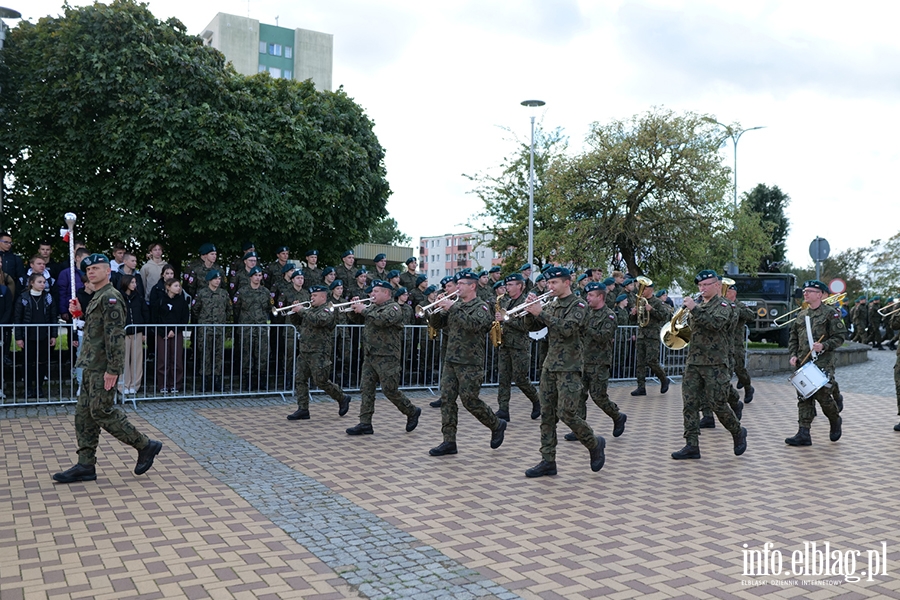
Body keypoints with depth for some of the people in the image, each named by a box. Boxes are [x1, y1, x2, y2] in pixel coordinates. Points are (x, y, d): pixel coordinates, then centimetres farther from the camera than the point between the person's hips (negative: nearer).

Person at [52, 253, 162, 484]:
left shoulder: (110, 297, -14)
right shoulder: (98, 297, 18)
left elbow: (115, 334, -20)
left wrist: (112, 369, -24)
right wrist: (80, 313, 12)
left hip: (103, 367, -10)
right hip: (93, 367, 10)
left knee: (102, 411, -8)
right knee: (84, 413, 9)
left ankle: (146, 446, 3)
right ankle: (86, 466, 14)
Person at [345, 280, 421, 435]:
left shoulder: (393, 308, -9)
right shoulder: (373, 307, 16)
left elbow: (383, 320, -28)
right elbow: (359, 319, 21)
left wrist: (364, 310, -20)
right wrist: (355, 309, 1)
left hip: (387, 358, -8)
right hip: (369, 357, 8)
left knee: (390, 390, -4)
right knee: (366, 389, 4)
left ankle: (412, 412, 16)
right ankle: (365, 424, 7)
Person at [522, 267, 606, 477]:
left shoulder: (578, 305, -8)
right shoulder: (551, 305, 13)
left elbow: (567, 328, -24)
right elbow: (533, 326, 10)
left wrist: (541, 313, -25)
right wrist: (530, 311, -9)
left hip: (569, 367, -7)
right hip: (550, 365, 7)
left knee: (566, 413, -10)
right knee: (547, 414, 5)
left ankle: (595, 444, 14)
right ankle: (548, 461, 10)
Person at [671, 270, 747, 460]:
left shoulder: (722, 305, -3)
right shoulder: (698, 304, 16)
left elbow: (716, 323, -24)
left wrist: (694, 309, -26)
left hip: (715, 364, -6)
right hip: (693, 362, 6)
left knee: (718, 404, -2)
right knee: (689, 404, 0)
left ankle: (738, 432, 25)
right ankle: (692, 446, 4)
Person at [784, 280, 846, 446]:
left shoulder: (830, 313, -2)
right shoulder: (801, 314, 13)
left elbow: (840, 336, -5)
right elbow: (793, 338, 18)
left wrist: (824, 346, -19)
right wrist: (793, 355, 5)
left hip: (823, 363, -5)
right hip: (803, 363, 5)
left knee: (822, 396, -3)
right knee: (804, 398, 2)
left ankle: (835, 421, 27)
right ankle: (804, 434, 3)